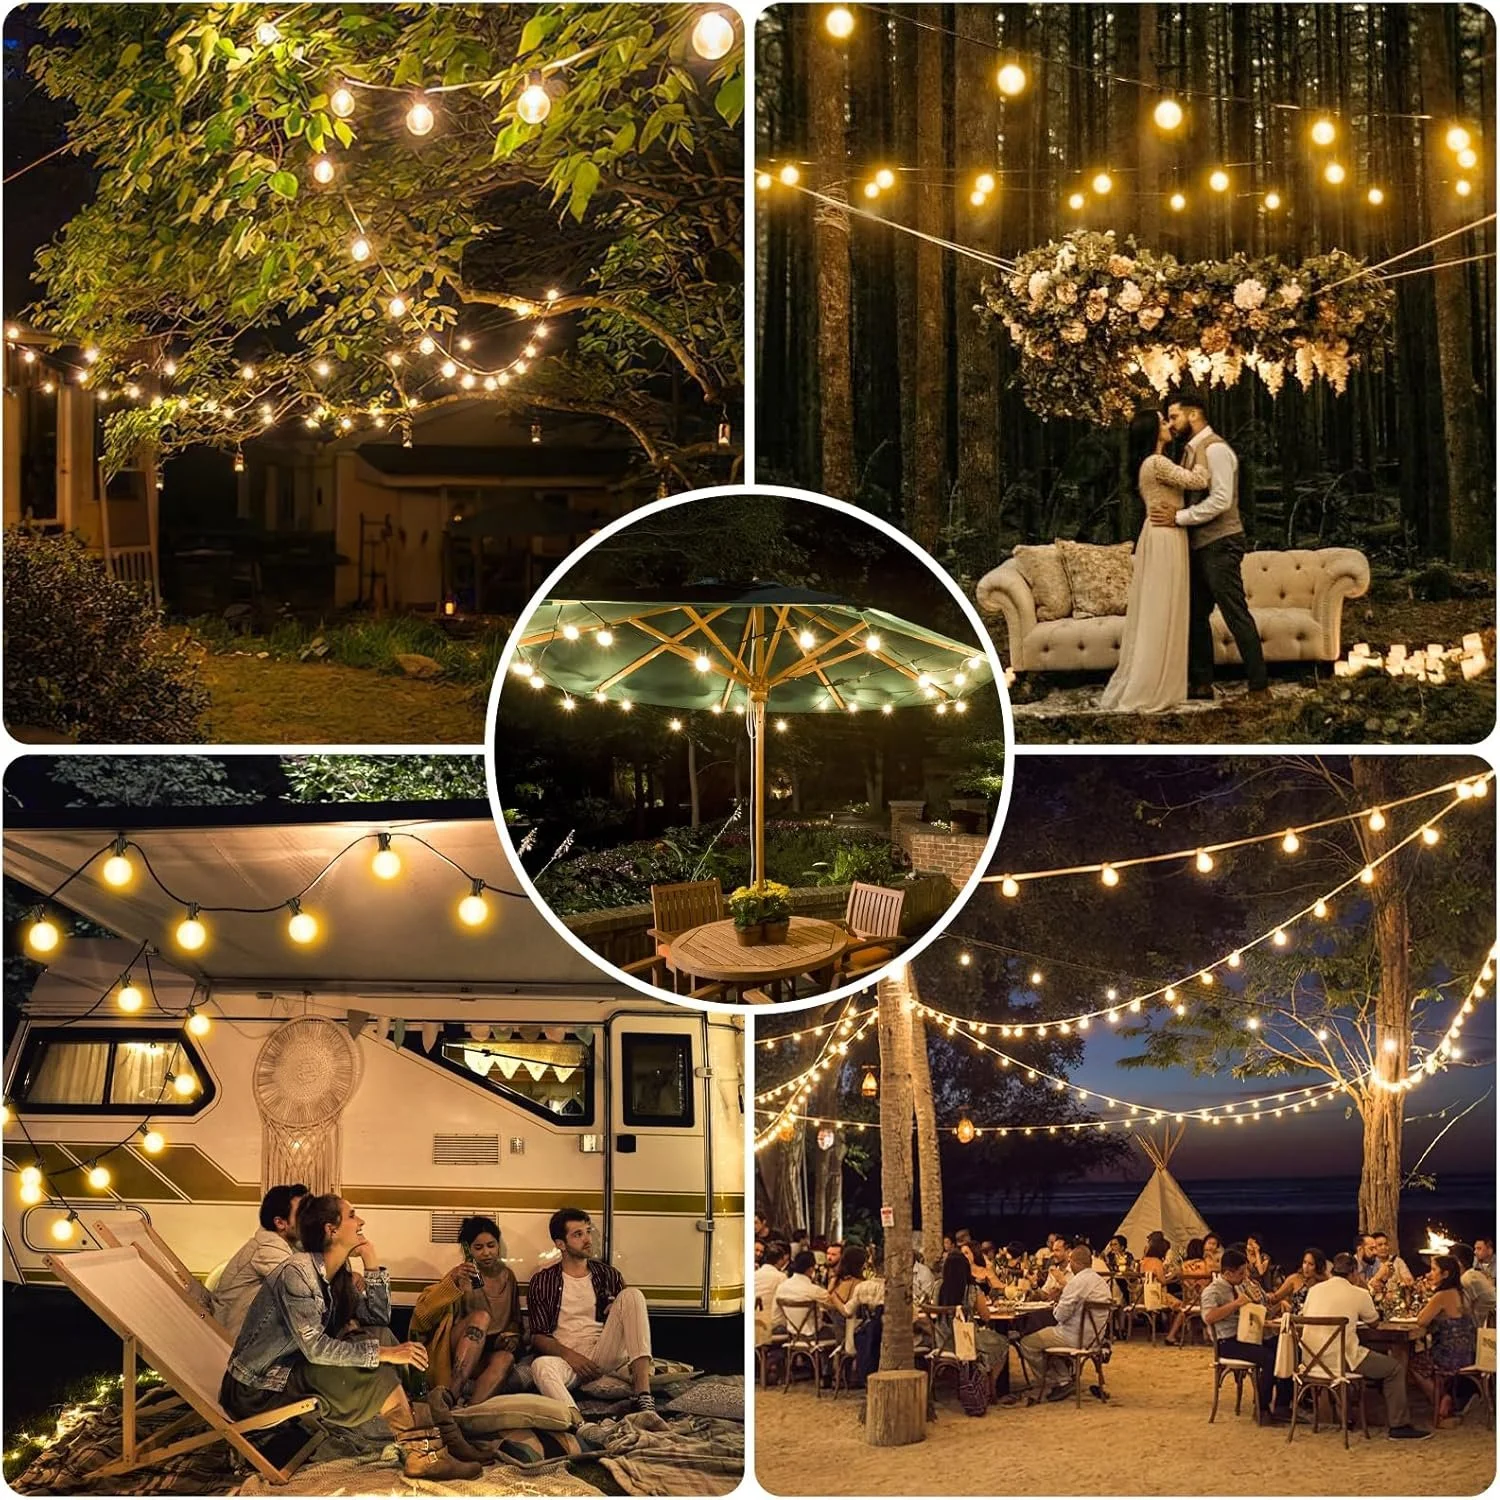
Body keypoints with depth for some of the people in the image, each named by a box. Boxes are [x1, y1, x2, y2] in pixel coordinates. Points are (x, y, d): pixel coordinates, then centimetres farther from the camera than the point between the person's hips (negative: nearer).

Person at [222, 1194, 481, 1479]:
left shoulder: (338, 1274, 7)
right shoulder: (296, 1272, -20)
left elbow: (378, 1319, 3)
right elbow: (314, 1347, -26)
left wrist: (372, 1262, -5)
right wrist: (384, 1353, -27)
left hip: (297, 1375, 9)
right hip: (257, 1392, -9)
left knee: (381, 1337, -4)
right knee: (374, 1370, -22)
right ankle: (421, 1455, -15)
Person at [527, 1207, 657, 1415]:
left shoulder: (607, 1275, 16)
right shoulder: (542, 1282, 9)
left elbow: (630, 1316, 16)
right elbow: (538, 1336, 4)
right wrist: (568, 1354, -16)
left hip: (605, 1355, 2)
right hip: (566, 1357, -2)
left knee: (632, 1294, -19)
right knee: (541, 1365, -38)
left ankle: (643, 1394, -34)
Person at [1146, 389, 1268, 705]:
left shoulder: (1215, 449, -13)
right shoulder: (1191, 452, 16)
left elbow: (1221, 501, -21)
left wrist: (1178, 517, -21)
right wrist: (1170, 507, -4)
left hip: (1220, 543, -10)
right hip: (1198, 545, 10)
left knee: (1236, 614, -8)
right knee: (1196, 614, 12)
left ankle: (1258, 687, -5)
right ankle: (1201, 682, 20)